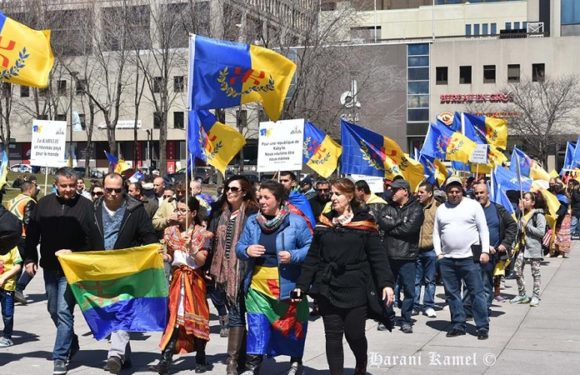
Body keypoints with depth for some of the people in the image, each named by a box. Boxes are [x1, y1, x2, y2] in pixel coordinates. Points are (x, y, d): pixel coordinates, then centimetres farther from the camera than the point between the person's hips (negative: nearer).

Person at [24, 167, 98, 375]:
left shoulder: (85, 206, -7)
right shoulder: (44, 204, 5)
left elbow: (93, 238, -8)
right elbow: (31, 234, 9)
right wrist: (30, 258, 4)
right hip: (50, 267, 5)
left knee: (64, 311, -9)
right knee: (54, 310, 16)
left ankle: (61, 357, -2)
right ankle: (72, 344, 35)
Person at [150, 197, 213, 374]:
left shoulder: (201, 233, -3)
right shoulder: (171, 231, 7)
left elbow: (202, 261, -8)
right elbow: (170, 257, 11)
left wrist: (191, 247, -21)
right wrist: (164, 256, -10)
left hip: (194, 279, -3)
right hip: (176, 278, 3)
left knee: (196, 317, 1)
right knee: (174, 317, -5)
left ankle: (201, 359, 14)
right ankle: (165, 360, -11)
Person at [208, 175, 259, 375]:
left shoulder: (252, 213, -6)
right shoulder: (220, 213, 13)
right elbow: (213, 241, 15)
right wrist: (210, 268, 10)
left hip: (241, 271, -6)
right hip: (223, 270, 6)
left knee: (236, 314, -7)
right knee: (235, 313, 14)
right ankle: (240, 356, 25)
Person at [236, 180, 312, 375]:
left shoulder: (296, 222, -8)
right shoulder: (252, 221, 4)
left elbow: (310, 248, -5)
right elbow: (239, 247, 9)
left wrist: (293, 256, -22)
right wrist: (246, 250, -14)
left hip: (287, 284, -2)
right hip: (258, 283, 2)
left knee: (292, 324, 13)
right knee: (256, 325, -1)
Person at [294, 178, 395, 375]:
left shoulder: (364, 222, -1)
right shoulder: (325, 222, 9)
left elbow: (378, 255, -5)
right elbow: (313, 257, 10)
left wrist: (386, 283, -15)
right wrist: (302, 285, 5)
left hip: (355, 289, -3)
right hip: (328, 289, 3)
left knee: (354, 334, 3)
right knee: (333, 335, 3)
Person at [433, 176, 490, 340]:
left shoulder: (473, 205, 1)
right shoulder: (441, 209, 11)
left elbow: (483, 229, 0)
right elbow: (436, 233, 14)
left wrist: (485, 251, -7)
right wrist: (439, 253, 4)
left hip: (469, 257, -4)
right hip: (447, 259, 4)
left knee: (477, 293, -3)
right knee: (452, 294, 9)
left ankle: (483, 327, 3)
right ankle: (458, 325, 19)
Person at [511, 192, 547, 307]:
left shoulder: (538, 215, -9)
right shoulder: (524, 214, 14)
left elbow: (541, 232, -18)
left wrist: (527, 226, -18)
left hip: (534, 247, -7)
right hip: (523, 246, 7)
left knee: (535, 272, 3)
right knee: (517, 270, 4)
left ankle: (535, 296, 11)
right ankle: (522, 295, 15)